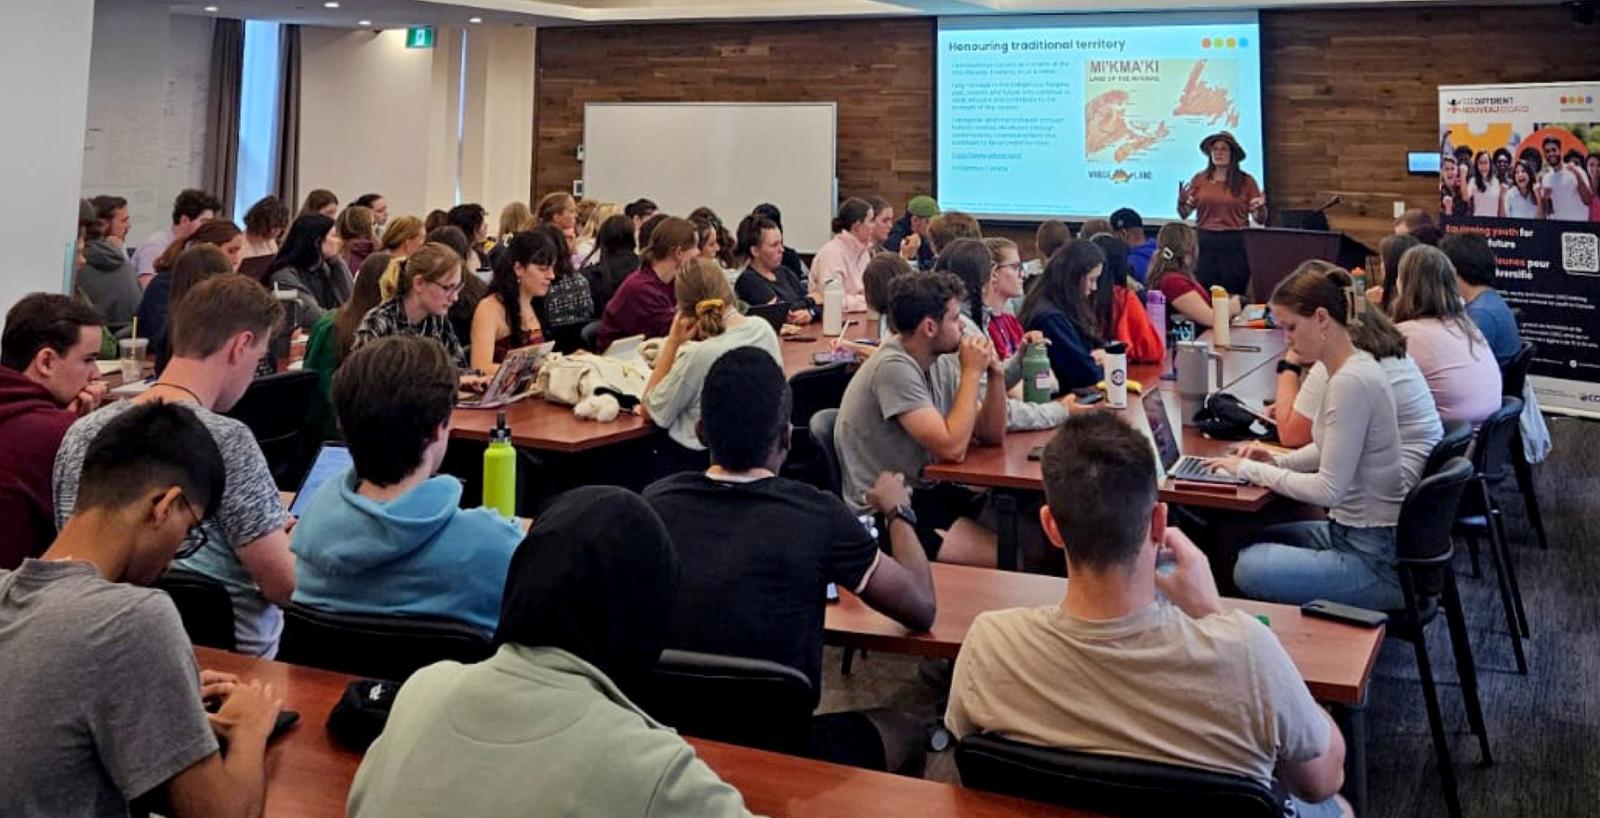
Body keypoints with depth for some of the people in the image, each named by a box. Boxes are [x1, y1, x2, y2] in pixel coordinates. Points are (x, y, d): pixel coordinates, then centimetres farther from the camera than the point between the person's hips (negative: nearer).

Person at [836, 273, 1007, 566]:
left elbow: (991, 435, 10)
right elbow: (952, 449, -24)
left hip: (923, 493, 9)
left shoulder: (937, 362, 7)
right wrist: (972, 373, -16)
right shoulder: (895, 367, -19)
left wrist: (995, 373, -5)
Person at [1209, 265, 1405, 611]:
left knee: (1250, 569, -23)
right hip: (1351, 533, 10)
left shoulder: (1350, 382, -23)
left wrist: (1252, 470, -14)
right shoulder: (1357, 366, 8)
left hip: (1375, 562, -10)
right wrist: (1277, 462, 7)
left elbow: (1328, 489, -22)